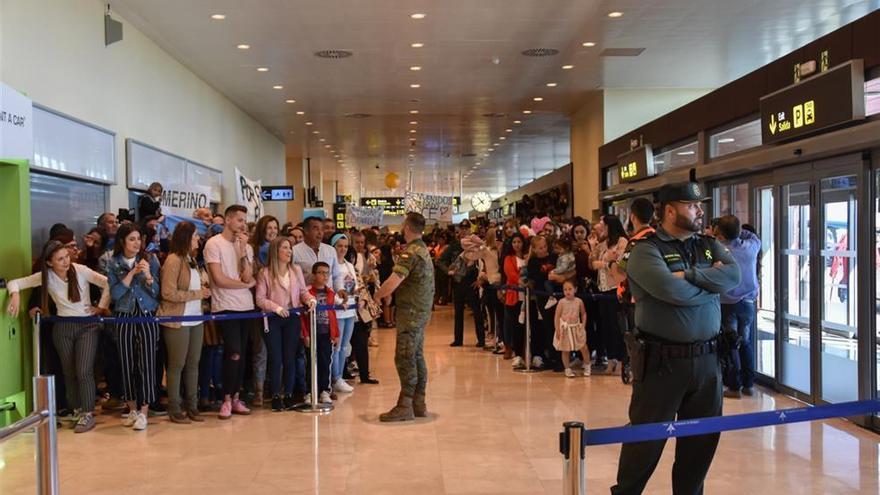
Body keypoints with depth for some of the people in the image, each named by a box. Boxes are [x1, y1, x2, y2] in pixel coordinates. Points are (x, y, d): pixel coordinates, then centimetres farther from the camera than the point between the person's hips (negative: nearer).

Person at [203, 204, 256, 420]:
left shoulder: (246, 246, 10)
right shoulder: (214, 244, -6)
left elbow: (247, 276, -4)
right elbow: (219, 279, -13)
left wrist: (242, 249, -8)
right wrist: (246, 285, -2)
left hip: (245, 306, 6)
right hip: (225, 307, -5)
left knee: (240, 355, 8)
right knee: (234, 354, -11)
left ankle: (236, 398, 19)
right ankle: (227, 400, 3)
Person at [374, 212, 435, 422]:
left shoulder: (410, 253, -17)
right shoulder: (423, 249, 14)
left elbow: (392, 283, -26)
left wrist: (376, 296, -10)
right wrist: (385, 292, 11)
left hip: (411, 312, -10)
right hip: (421, 310, 10)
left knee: (405, 358, -6)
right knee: (417, 357, 12)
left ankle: (405, 406, -4)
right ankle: (419, 404, 17)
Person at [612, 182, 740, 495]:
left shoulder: (709, 246, 12)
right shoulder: (646, 250, -8)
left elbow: (733, 276, -6)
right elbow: (671, 290, -23)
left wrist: (689, 274, -15)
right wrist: (710, 282, -7)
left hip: (706, 359, 6)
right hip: (662, 361, -6)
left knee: (703, 437, 14)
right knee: (647, 438, 4)